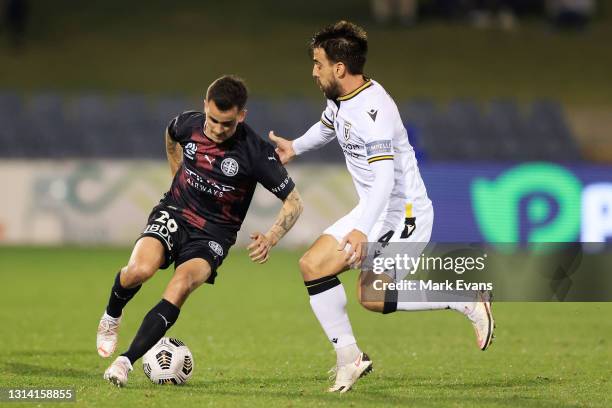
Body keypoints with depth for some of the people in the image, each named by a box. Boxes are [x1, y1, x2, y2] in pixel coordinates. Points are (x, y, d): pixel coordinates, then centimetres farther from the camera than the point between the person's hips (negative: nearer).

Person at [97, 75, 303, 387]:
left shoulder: (256, 153, -18)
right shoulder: (188, 124, -8)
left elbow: (293, 202, -11)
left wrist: (270, 239, -26)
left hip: (213, 234, -2)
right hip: (174, 214, 2)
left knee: (180, 287, -32)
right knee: (140, 269, -29)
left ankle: (125, 362, -29)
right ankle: (112, 317, 5)